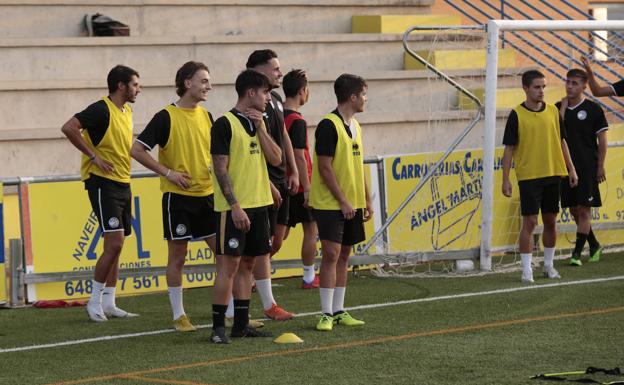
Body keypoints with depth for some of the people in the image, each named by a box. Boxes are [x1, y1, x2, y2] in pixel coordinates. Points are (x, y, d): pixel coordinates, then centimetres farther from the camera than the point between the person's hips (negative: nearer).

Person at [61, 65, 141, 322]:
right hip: (103, 182, -9)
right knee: (114, 243, -14)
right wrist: (93, 156, -21)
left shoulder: (127, 110, 13)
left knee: (116, 247, 9)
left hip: (122, 184, 9)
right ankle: (95, 302, -4)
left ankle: (109, 304, 14)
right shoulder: (101, 110, -14)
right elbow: (68, 128, -26)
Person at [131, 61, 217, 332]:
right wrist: (168, 172, -12)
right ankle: (179, 315, 11)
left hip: (207, 194, 5)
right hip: (178, 197, -5)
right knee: (177, 256, 2)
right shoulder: (166, 117, -9)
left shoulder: (206, 116, 9)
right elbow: (137, 150, -10)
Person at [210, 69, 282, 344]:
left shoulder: (258, 122, 13)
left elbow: (276, 159, 5)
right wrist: (235, 206, -18)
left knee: (247, 263, 10)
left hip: (258, 205, 8)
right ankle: (218, 327, -4)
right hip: (234, 207, -8)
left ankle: (241, 324, 16)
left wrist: (260, 128, -4)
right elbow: (220, 168, -14)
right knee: (229, 264, -7)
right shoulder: (225, 124, -10)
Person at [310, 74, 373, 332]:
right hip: (330, 204, -8)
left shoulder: (355, 126, 13)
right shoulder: (328, 126, -14)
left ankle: (338, 311, 15)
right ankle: (327, 314, -6)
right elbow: (325, 168, -17)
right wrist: (342, 200, -17)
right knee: (331, 254, -10)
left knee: (343, 255, 10)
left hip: (352, 204, 8)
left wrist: (366, 200, 16)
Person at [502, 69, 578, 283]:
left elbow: (561, 141, 14)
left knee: (551, 221, 10)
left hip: (553, 174, 5)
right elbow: (509, 148, -5)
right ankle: (527, 270, -1)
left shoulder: (553, 111, 6)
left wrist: (571, 169, 11)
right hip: (529, 176, -4)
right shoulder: (517, 115, -6)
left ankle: (549, 265, 22)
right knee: (530, 221, -6)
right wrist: (505, 179, -9)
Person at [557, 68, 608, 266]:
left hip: (587, 167, -5)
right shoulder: (558, 108, 8)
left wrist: (600, 166, -7)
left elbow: (602, 140, -2)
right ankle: (594, 245, 27)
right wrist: (563, 107, -8)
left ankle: (577, 253, -4)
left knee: (584, 209, -6)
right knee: (574, 209, 10)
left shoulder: (593, 109, -4)